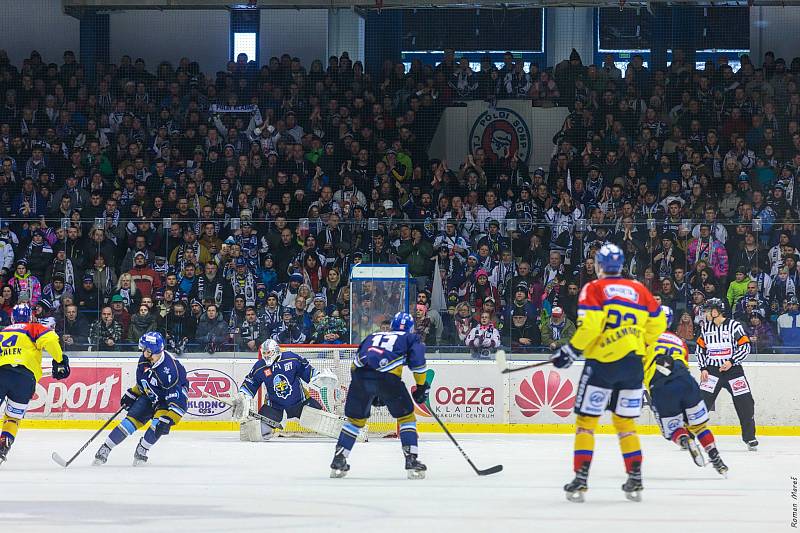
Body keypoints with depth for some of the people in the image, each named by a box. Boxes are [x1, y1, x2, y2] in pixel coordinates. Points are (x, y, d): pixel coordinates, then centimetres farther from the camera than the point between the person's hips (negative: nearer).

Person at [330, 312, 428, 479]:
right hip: (387, 376, -4)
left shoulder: (373, 336, 36)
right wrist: (421, 387, 11)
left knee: (355, 418, 21)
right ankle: (411, 460, 4)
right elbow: (418, 360, 4)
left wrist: (373, 395, 36)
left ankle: (339, 460, 18)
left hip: (359, 373, 4)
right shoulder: (410, 338, 24)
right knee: (406, 415, 14)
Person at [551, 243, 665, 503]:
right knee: (625, 421, 15)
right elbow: (657, 324, 16)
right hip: (634, 363, 4)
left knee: (586, 419, 4)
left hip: (603, 362, -4)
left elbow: (590, 325, -15)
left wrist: (571, 350, -5)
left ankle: (580, 479, -4)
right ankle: (635, 480, 8)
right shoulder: (639, 290, 12)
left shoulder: (594, 289, -2)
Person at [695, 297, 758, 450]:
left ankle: (750, 438, 12)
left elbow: (745, 347, -8)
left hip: (733, 369, -2)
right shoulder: (705, 328, 6)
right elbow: (700, 349, 13)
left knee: (745, 403, -3)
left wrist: (731, 362, -17)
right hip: (712, 369, 2)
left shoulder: (734, 326, -8)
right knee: (702, 401, -9)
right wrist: (703, 368, 2)